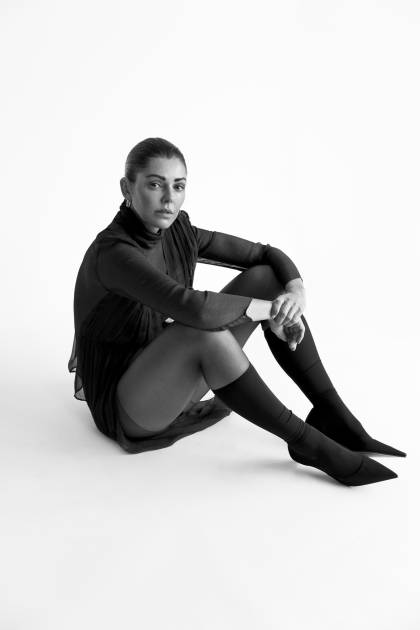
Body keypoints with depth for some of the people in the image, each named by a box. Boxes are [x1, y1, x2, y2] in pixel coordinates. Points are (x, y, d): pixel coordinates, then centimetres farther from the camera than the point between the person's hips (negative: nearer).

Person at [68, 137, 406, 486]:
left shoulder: (178, 232, -2)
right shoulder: (112, 252, -25)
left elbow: (269, 254, 1)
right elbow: (194, 308, -41)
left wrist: (297, 293, -20)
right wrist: (267, 308, -26)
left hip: (175, 382, 7)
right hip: (125, 408, -7)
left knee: (267, 277, -7)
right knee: (204, 332, -39)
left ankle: (334, 417, -7)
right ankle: (308, 443, -21)